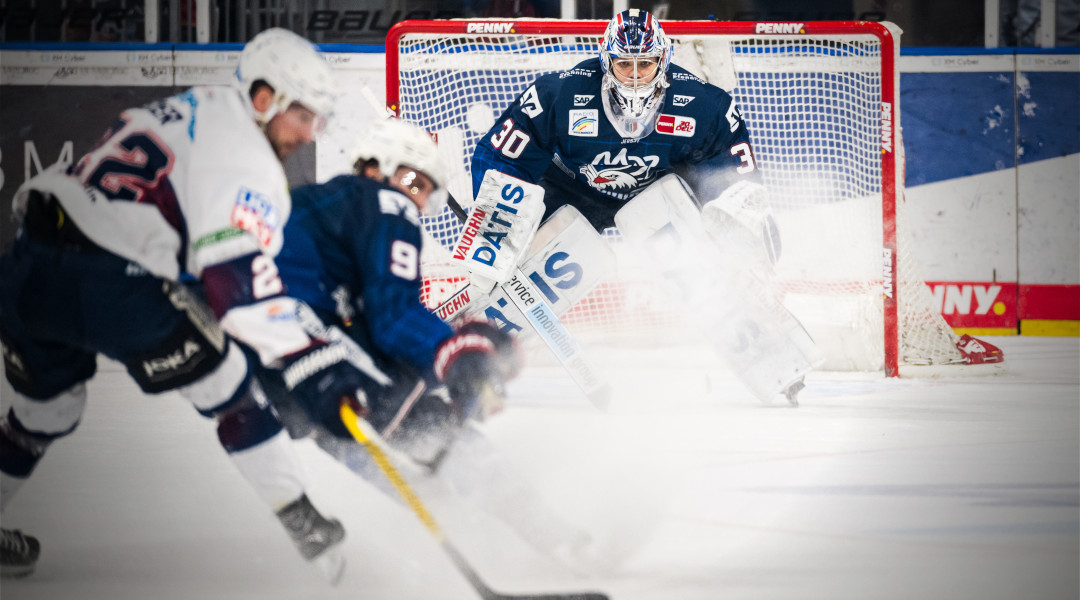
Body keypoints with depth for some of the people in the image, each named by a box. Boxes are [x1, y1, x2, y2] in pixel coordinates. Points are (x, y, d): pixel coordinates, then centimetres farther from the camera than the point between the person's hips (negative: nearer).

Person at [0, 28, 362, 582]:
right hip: (110, 286, -8)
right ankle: (300, 522, 9)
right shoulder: (243, 160, -6)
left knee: (47, 406, 28)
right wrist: (307, 355, -18)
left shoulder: (187, 112, 22)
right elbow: (238, 280, -17)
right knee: (229, 389, 6)